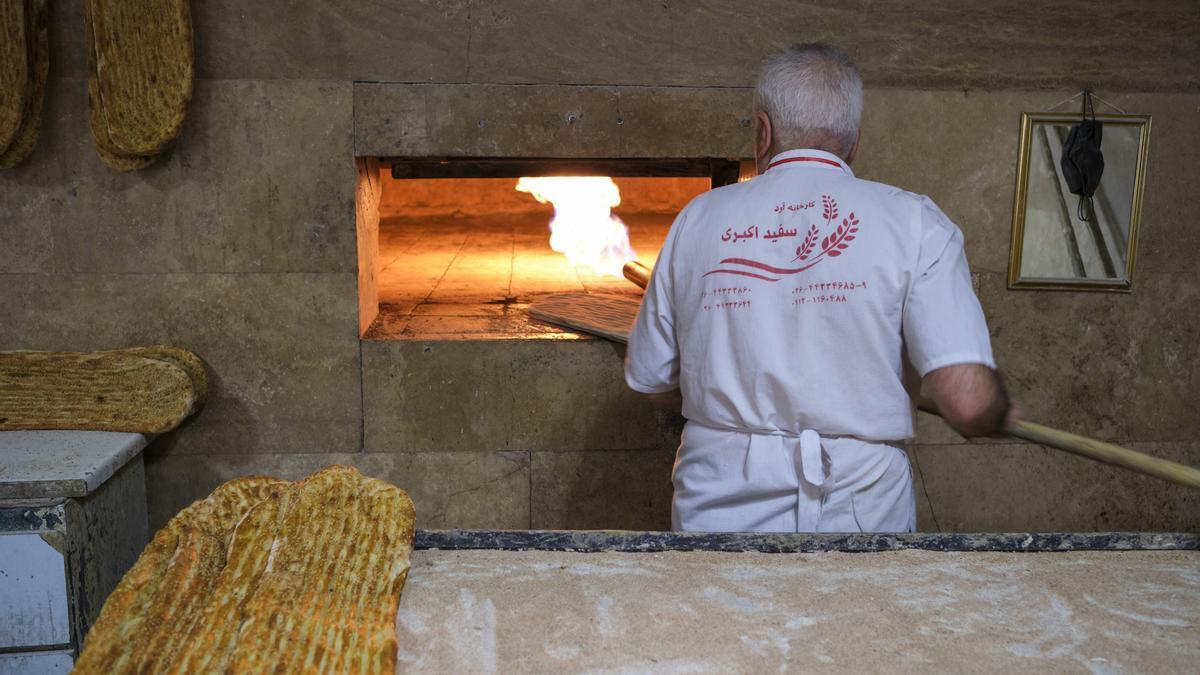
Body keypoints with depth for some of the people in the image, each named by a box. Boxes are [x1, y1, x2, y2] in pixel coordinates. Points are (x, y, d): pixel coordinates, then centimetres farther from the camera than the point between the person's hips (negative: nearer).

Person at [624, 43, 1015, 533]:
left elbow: (651, 382, 9)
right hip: (857, 511, -1)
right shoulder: (913, 223, -5)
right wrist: (999, 411, 8)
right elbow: (969, 403, -15)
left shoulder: (697, 219, 1)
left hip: (716, 512, 1)